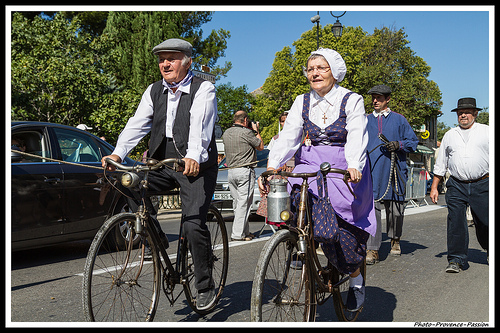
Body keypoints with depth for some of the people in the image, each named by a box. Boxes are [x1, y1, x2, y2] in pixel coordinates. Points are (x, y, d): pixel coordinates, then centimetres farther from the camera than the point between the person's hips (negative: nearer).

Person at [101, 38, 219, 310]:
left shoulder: (203, 89, -7)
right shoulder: (154, 91, 9)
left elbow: (200, 125, -24)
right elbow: (137, 124, -3)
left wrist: (193, 156, -43)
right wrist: (118, 154, -20)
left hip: (195, 166, -5)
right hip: (162, 164, 5)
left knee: (193, 225, -16)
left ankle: (205, 287, 5)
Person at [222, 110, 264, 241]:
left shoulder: (226, 133, 10)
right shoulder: (246, 132, -11)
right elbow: (260, 147, 0)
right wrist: (256, 131, 12)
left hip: (230, 171, 7)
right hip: (245, 171, -7)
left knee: (237, 203, 11)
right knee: (243, 203, -5)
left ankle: (245, 231, 17)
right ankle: (238, 234, -6)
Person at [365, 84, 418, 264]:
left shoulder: (399, 119, 8)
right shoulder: (366, 121, 14)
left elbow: (413, 140, 9)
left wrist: (399, 145, -10)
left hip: (394, 170, 0)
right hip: (371, 171, 1)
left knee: (395, 208, 8)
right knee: (372, 208, -10)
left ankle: (395, 240, 34)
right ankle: (372, 250, -10)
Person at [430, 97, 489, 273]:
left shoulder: (486, 131, 7)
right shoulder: (449, 135, 15)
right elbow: (440, 164, 18)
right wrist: (434, 187, 14)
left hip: (481, 185, -2)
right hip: (456, 185, 2)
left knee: (484, 223, 2)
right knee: (455, 222, -6)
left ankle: (490, 252, 30)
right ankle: (456, 260, 2)